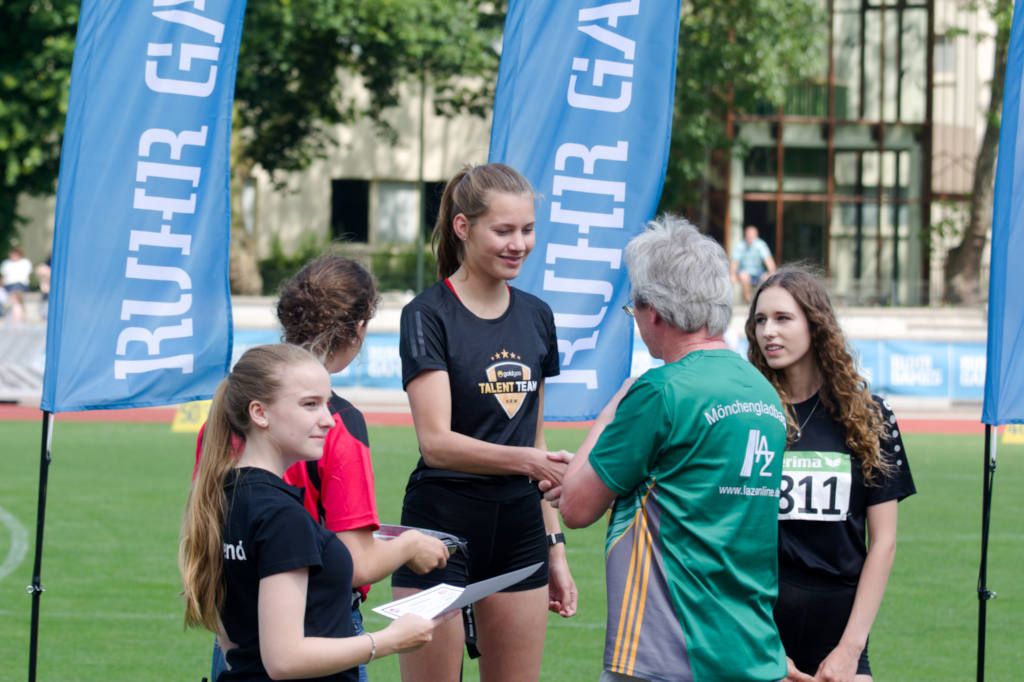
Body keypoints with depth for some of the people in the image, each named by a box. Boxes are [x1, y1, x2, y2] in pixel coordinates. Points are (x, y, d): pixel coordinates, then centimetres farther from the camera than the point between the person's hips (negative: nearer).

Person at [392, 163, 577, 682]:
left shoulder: (536, 317, 11)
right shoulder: (428, 315, -8)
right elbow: (436, 442, -18)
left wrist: (555, 547, 17)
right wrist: (526, 461, -32)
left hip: (519, 528, 6)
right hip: (441, 521, -6)